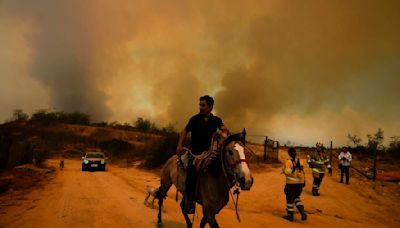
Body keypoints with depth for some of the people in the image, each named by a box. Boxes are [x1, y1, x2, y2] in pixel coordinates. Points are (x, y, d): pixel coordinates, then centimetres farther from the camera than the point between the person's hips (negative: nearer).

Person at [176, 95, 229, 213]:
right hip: (194, 151, -3)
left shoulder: (216, 120, 7)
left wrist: (224, 134, -30)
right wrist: (179, 146, -17)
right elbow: (184, 132, -3)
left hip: (207, 151, 3)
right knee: (192, 168, -25)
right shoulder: (195, 119, 0)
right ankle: (189, 200, -15)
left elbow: (225, 129, -5)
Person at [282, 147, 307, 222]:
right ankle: (302, 212, 5)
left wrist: (284, 170, 0)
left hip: (291, 183, -5)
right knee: (296, 198, 22)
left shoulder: (288, 162, -13)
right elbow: (303, 172, 7)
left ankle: (290, 215, 18)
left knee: (290, 199, 9)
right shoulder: (300, 161, 3)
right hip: (300, 183, 6)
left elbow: (288, 172, -21)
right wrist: (304, 182, 17)